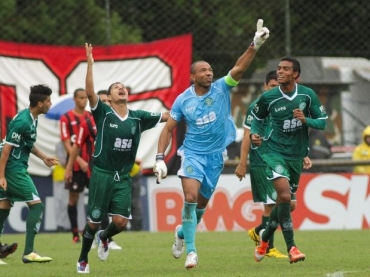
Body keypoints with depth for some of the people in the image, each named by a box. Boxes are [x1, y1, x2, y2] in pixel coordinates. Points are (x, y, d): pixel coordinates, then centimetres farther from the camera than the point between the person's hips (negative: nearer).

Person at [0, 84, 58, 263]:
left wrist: (43, 157, 22)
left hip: (16, 169, 10)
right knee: (36, 205, -8)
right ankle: (28, 253, -9)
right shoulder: (22, 122, -20)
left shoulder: (31, 119, 9)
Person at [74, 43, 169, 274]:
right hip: (102, 174, -3)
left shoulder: (138, 117, 5)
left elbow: (167, 116, 10)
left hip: (123, 177, 3)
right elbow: (90, 92, -18)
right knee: (94, 221, 1)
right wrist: (90, 64, -24)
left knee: (121, 221, -8)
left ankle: (104, 238, 27)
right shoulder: (103, 114, -4)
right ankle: (83, 259, 22)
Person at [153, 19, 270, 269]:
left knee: (202, 203, 12)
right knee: (191, 197, -21)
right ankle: (191, 250, -15)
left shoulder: (221, 89, -4)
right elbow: (168, 129, 1)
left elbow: (239, 69, -19)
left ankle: (183, 232, 42)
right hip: (192, 153, -2)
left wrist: (255, 46, -34)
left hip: (216, 156, 2)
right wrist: (160, 158, -8)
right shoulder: (183, 100, -4)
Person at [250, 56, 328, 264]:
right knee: (284, 195, -23)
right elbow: (257, 117, 12)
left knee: (285, 202, 13)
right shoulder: (268, 98, -6)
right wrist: (255, 134, -8)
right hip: (275, 151, -3)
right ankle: (291, 248, -19)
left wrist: (305, 120, -18)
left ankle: (265, 238, 38)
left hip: (297, 155, 3)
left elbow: (323, 122, 1)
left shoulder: (308, 95, -3)